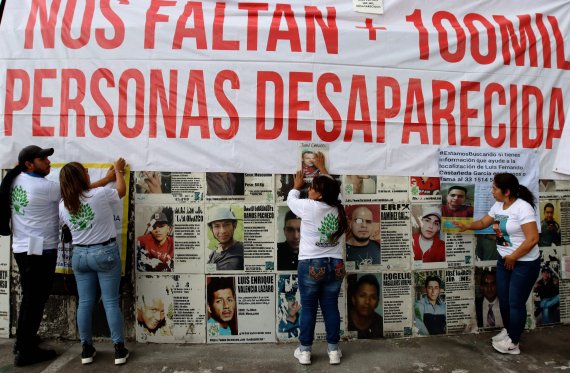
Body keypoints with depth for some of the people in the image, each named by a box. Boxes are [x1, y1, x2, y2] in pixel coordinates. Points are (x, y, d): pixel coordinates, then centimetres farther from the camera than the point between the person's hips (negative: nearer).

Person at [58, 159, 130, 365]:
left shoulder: (63, 205, -3)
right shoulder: (101, 194, -16)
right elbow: (121, 190, 3)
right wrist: (119, 170, 19)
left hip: (79, 255, 4)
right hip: (105, 253, -4)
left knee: (85, 302, 13)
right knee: (111, 302, 3)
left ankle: (86, 349, 22)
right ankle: (119, 349, 10)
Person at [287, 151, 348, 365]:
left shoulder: (309, 207, -14)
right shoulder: (338, 208, 0)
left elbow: (291, 199, 6)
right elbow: (329, 187, 20)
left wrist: (296, 186, 25)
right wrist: (322, 169, 33)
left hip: (310, 265, -4)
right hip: (335, 265, 4)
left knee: (308, 308, 7)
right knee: (331, 307, 11)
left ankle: (305, 351, 18)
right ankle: (334, 350, 19)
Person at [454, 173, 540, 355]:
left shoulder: (523, 208, -22)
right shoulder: (498, 206, 3)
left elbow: (533, 239, -25)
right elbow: (484, 222, 16)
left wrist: (513, 257, -17)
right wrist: (466, 226, -2)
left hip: (524, 263, -8)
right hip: (504, 261, 8)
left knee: (516, 303, 2)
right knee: (503, 299, 16)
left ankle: (513, 343, 18)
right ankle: (508, 331, 38)